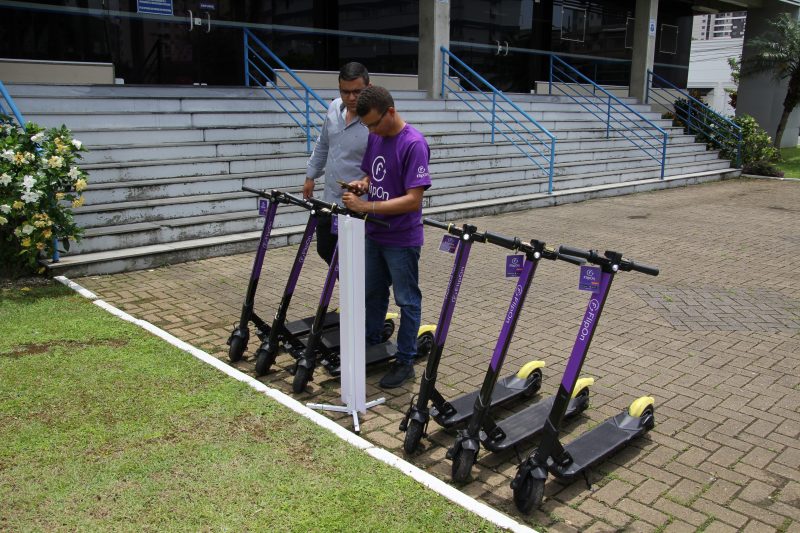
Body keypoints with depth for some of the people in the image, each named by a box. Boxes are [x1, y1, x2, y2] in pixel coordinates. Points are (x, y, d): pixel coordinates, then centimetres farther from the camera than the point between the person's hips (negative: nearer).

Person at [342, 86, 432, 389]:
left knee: (407, 301, 6)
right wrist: (362, 184, -7)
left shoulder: (413, 144, -21)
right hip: (373, 234, 8)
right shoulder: (374, 138, 3)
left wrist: (366, 207, -28)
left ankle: (405, 361, 18)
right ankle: (370, 347, 38)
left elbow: (413, 199, -25)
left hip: (402, 239, -8)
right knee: (372, 294, 20)